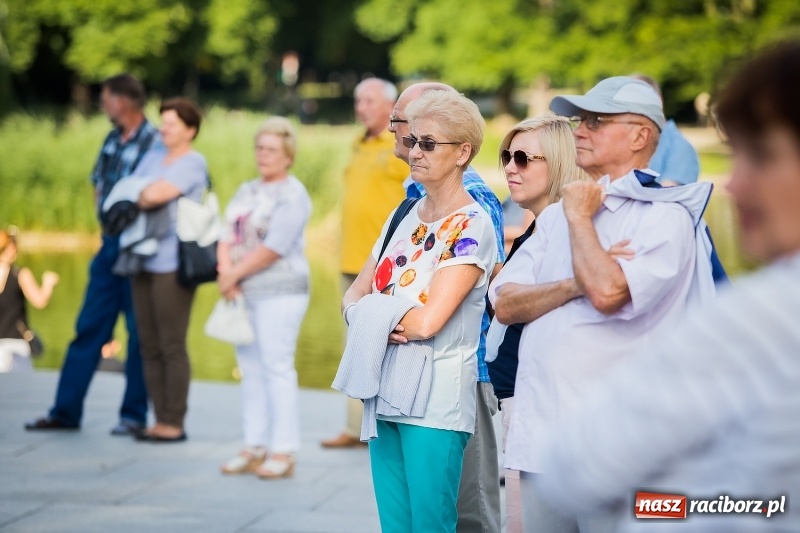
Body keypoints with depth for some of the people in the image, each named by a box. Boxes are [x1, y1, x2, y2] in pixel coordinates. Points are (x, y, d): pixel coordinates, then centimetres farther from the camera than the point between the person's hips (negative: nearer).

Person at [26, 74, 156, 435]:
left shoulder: (154, 144, -13)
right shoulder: (112, 140, 11)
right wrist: (105, 218, 11)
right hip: (110, 243, 8)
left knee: (139, 334, 2)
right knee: (88, 328, 9)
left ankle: (134, 415, 9)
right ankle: (66, 411, 13)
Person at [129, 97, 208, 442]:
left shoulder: (193, 163, -6)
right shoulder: (153, 159, 18)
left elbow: (159, 194, -19)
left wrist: (139, 199, 0)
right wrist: (147, 200, -7)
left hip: (173, 263, -8)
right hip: (144, 261, 8)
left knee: (171, 346, -5)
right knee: (149, 346, 7)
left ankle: (174, 423, -1)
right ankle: (160, 420, 13)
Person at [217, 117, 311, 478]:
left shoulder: (292, 195, -8)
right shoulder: (247, 191, 17)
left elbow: (273, 248, -17)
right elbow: (228, 236, 9)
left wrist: (235, 274, -11)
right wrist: (226, 273, -8)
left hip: (279, 292, -8)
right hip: (246, 293, 8)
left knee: (277, 368, -8)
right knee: (251, 370, 9)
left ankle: (283, 453, -5)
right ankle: (254, 449, 14)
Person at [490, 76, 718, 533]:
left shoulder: (666, 216, -7)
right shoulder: (556, 214, 15)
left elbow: (607, 292, -22)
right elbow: (505, 304, 7)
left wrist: (580, 218, -6)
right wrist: (575, 284, -11)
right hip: (539, 436, 6)